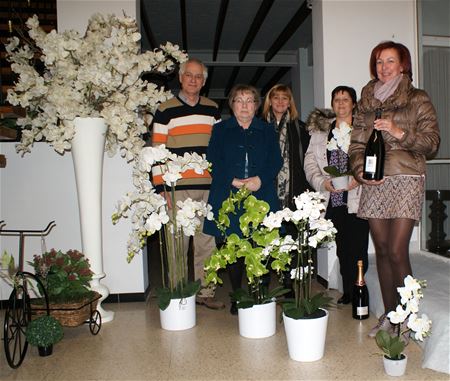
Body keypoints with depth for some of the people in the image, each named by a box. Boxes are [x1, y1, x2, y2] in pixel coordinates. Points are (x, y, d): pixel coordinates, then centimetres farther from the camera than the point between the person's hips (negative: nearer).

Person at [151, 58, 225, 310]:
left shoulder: (213, 110, 15)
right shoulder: (166, 110, 4)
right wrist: (161, 187, -7)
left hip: (208, 187, 3)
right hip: (177, 188, -3)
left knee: (207, 241, 8)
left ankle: (206, 292, 20)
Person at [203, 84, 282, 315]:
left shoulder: (267, 131, 16)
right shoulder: (220, 130, 12)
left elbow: (276, 161, 7)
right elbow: (213, 162, 3)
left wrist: (260, 179, -11)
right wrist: (232, 181, -12)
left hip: (261, 197, 1)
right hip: (228, 198, 0)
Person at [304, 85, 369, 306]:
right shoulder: (320, 130, 13)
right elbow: (310, 161, 9)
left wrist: (359, 178, -16)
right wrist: (322, 182, -6)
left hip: (357, 198, -3)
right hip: (332, 199, 3)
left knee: (358, 248, -3)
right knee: (342, 248, 10)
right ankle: (347, 293, 22)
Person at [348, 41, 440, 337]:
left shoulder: (418, 100, 6)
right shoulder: (367, 101, 16)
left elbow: (432, 143, -1)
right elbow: (357, 143, 13)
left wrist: (399, 132, -15)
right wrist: (360, 169, -5)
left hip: (406, 180, -4)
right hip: (374, 182, 4)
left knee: (397, 252, -9)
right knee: (382, 251, 7)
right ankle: (389, 315, 19)